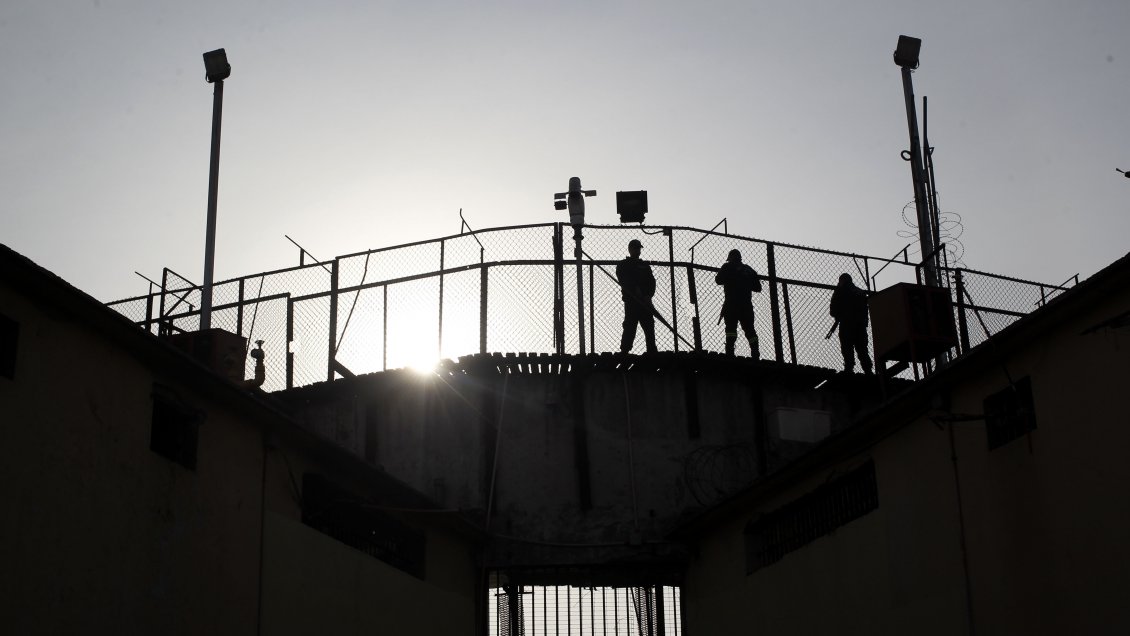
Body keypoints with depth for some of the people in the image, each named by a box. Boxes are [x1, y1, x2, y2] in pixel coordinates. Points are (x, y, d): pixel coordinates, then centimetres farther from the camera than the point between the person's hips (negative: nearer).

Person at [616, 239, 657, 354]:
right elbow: (623, 281, -7)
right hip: (631, 301, -4)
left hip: (645, 301, 4)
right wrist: (636, 290, -23)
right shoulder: (622, 265, 9)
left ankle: (652, 352, -3)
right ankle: (624, 351, -14)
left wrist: (648, 295, -9)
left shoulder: (645, 265, 21)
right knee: (630, 327, -12)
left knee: (649, 327, -2)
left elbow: (652, 281, 10)